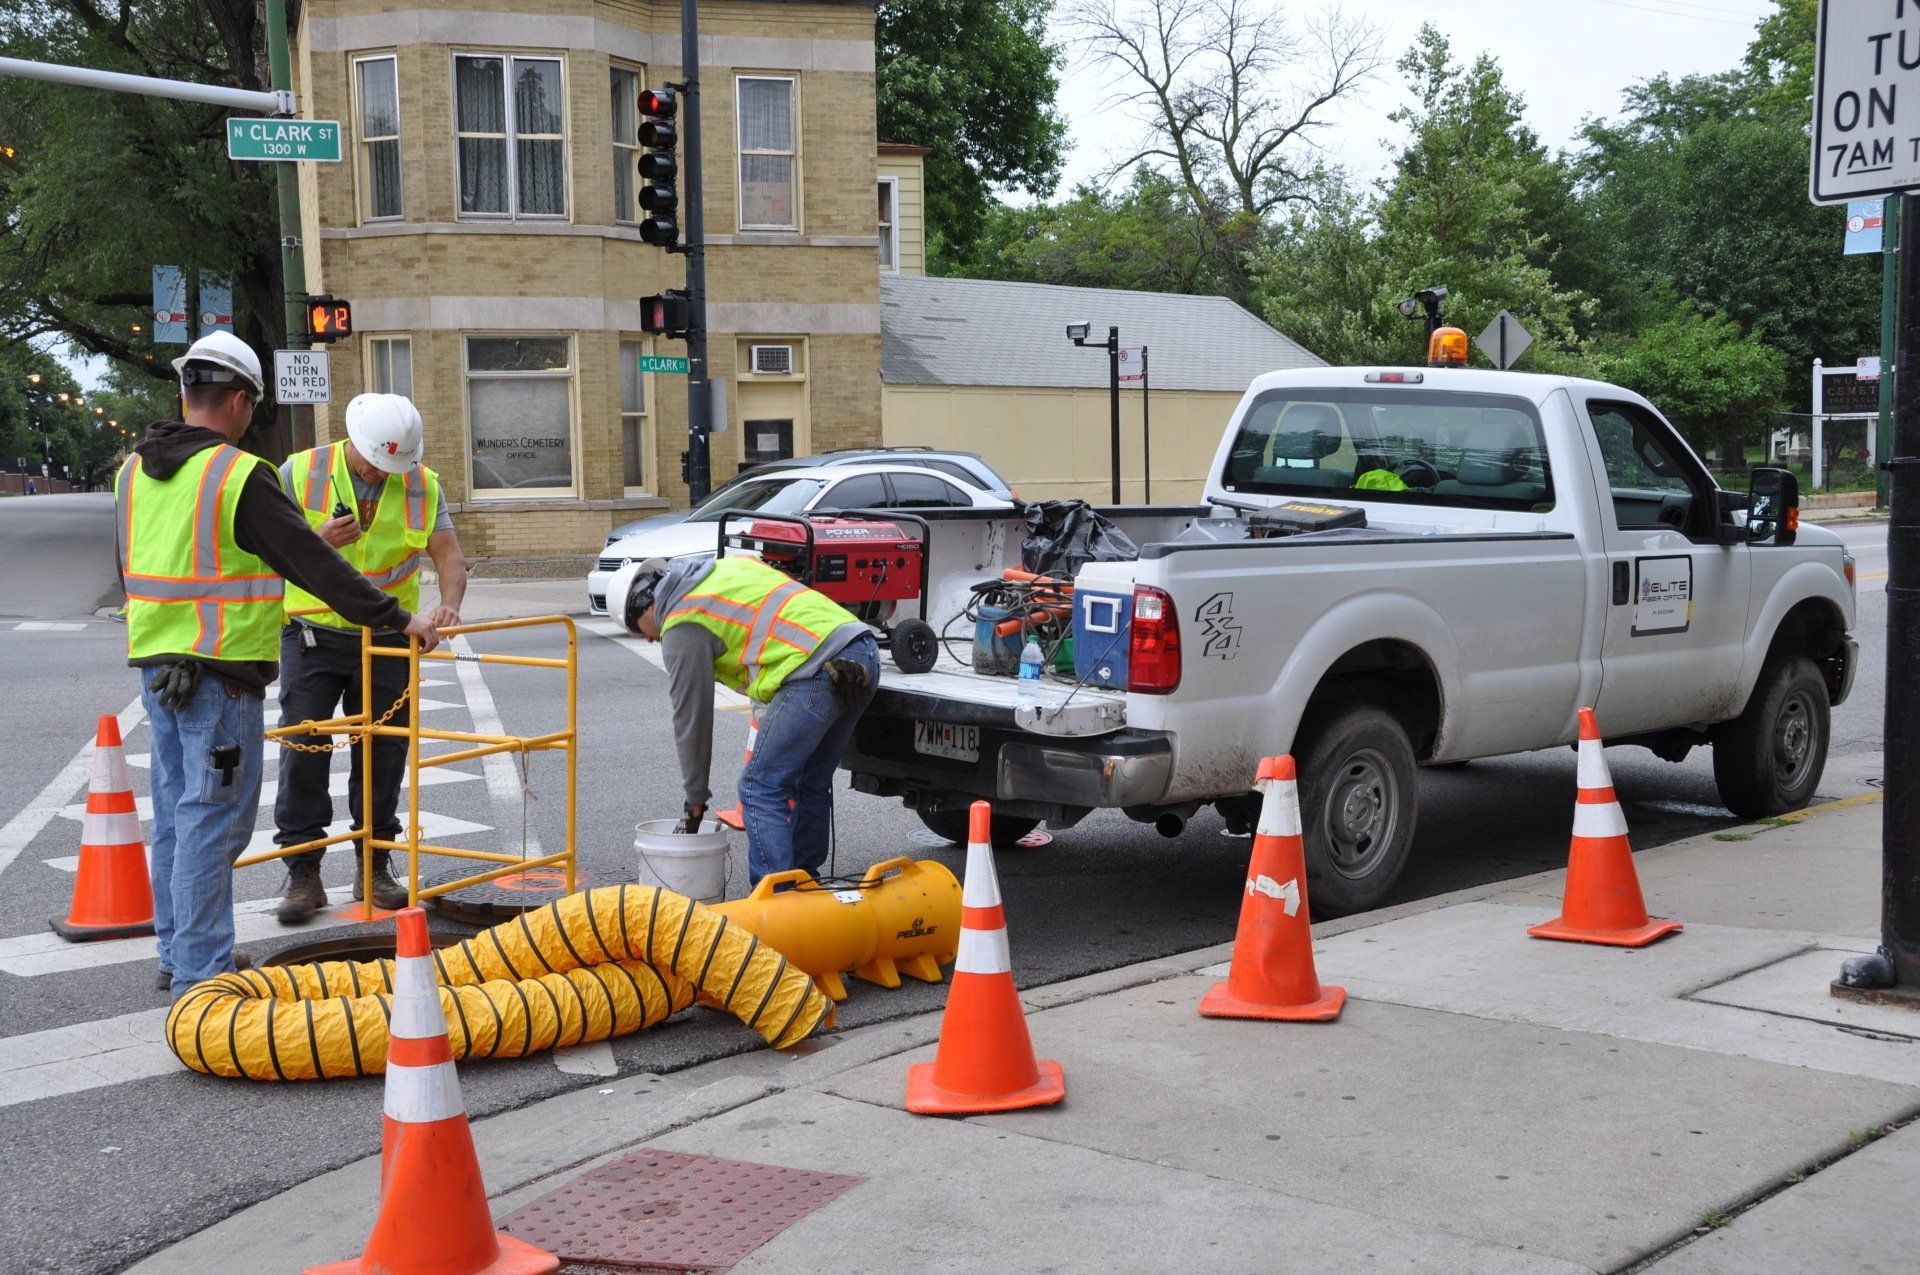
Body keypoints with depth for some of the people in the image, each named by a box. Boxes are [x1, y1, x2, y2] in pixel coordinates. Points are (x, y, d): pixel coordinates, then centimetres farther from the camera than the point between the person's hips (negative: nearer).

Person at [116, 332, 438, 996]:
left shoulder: (133, 471, 11)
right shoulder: (239, 475, -15)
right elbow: (314, 562, -15)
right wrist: (397, 618, -10)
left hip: (155, 663, 8)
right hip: (219, 673, -8)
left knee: (176, 810, 17)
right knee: (214, 817, -4)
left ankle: (177, 952, 27)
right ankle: (200, 970, -2)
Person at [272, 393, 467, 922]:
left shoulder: (422, 486, 2)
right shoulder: (300, 473, -4)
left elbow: (449, 555, -3)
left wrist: (449, 603, -23)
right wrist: (319, 541, -23)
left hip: (387, 640, 2)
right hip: (313, 635, -2)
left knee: (384, 753, 6)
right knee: (303, 749, -5)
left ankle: (374, 867, 19)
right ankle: (303, 874, 3)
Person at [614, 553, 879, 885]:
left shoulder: (682, 625, 4)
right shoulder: (729, 566, 28)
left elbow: (691, 714, 7)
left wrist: (695, 795, 18)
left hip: (820, 670, -9)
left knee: (762, 789, -3)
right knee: (810, 783, 21)